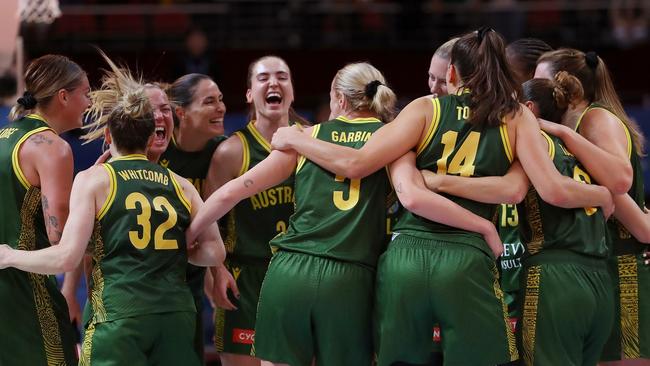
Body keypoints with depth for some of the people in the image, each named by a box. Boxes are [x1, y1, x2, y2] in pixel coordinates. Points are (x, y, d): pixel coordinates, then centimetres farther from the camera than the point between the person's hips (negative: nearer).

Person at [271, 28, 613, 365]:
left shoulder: (426, 109, 11)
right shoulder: (516, 117, 10)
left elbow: (355, 164, 3)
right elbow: (554, 190, 0)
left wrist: (295, 139, 17)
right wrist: (602, 196, 19)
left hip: (405, 256, 1)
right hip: (468, 261, -1)